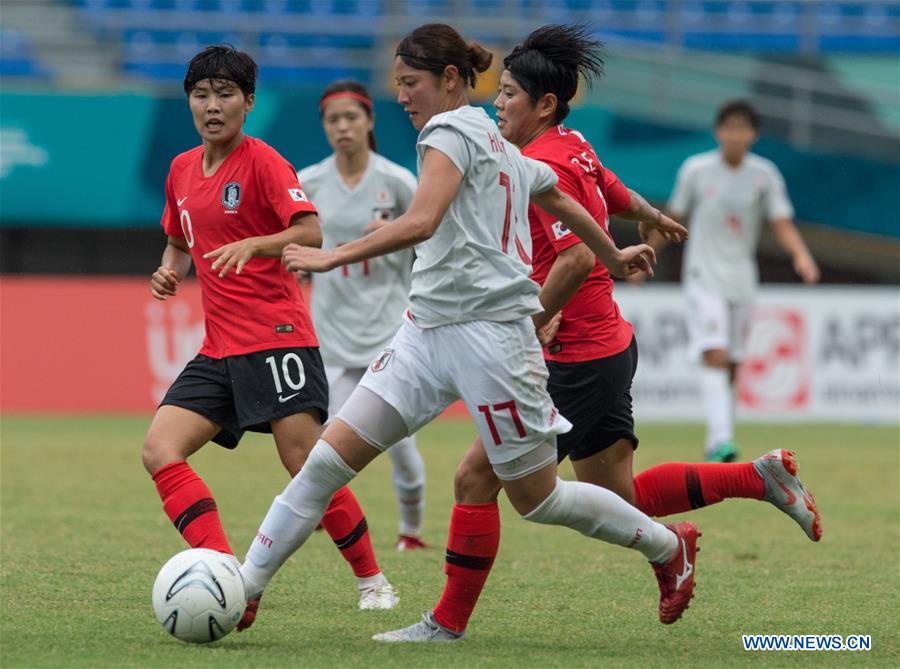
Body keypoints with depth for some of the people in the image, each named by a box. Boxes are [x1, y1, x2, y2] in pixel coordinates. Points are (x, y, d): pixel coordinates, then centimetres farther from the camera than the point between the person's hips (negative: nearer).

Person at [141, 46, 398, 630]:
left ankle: (372, 580, 7)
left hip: (277, 339, -7)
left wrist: (252, 245, -34)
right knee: (159, 450, -11)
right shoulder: (182, 170, 14)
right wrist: (170, 270, 8)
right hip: (219, 350, 7)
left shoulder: (262, 161, -6)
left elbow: (311, 232, -18)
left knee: (308, 466, -11)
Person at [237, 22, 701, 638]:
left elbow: (421, 222, -25)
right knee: (331, 456, -2)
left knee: (536, 498, 1)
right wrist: (614, 256, 48)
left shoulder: (451, 130, -9)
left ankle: (670, 547, 21)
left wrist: (334, 257, -24)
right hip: (429, 330, 10)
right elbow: (566, 207, 31)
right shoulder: (504, 149, 18)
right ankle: (243, 590, -4)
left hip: (487, 329, -10)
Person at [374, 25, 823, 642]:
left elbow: (577, 257, -29)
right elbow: (616, 195, 27)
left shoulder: (543, 166, -20)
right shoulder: (573, 146, 8)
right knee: (620, 498, 15)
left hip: (576, 360, -10)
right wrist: (654, 218, 49)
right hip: (609, 345, 10)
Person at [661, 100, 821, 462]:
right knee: (714, 356, -19)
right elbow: (672, 218, 8)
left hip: (741, 279, 3)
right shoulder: (696, 169, -5)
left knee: (731, 364, 8)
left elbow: (782, 225, -5)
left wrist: (801, 255, -24)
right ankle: (720, 438, -29)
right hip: (704, 278, -3)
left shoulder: (764, 175, -1)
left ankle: (715, 446, 20)